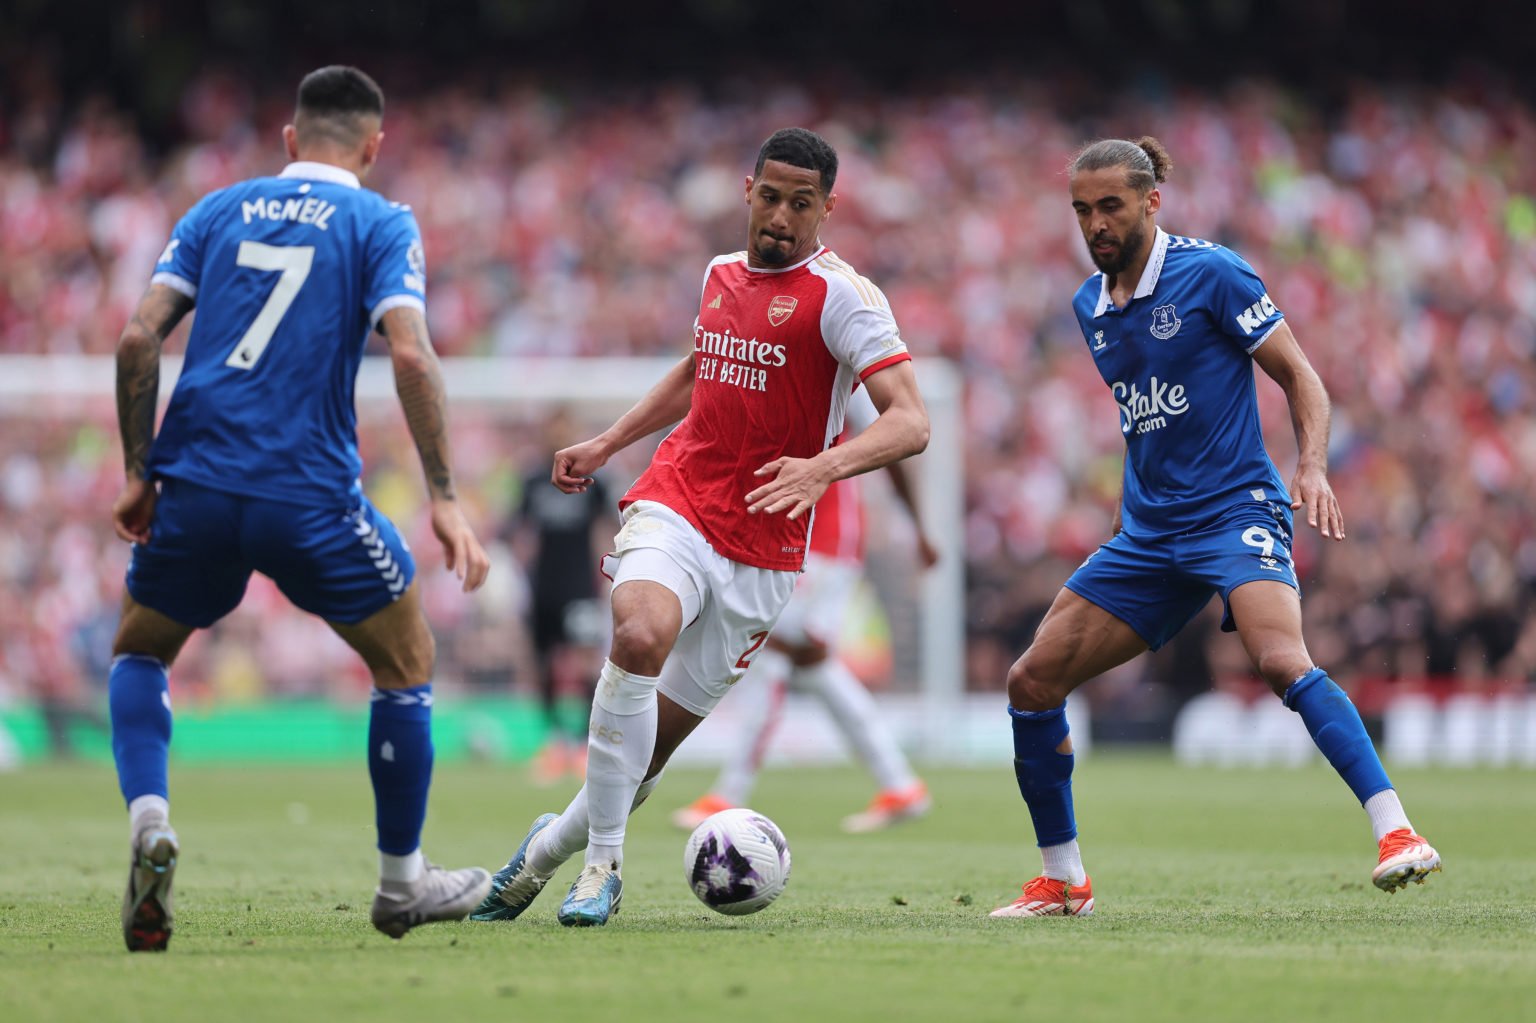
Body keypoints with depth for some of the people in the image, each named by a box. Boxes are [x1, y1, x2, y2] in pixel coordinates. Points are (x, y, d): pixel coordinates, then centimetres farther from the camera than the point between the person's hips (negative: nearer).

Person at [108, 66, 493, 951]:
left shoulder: (218, 212, 13)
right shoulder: (381, 224, 3)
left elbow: (139, 338, 4)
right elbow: (411, 356, -12)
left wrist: (139, 472, 11)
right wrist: (446, 501, -11)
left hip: (195, 482, 3)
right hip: (312, 495, -3)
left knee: (140, 652, 24)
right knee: (407, 662, 18)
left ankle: (149, 819, -3)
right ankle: (403, 883, 23)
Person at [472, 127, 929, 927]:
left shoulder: (840, 295, -8)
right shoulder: (721, 275, 11)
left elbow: (909, 423, -18)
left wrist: (824, 467, -35)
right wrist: (606, 444, 28)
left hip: (762, 551, -2)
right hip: (674, 507, 2)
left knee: (658, 736, 0)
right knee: (639, 635, -30)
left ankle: (551, 846, 28)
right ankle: (601, 863, -20)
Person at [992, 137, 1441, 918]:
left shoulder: (1209, 273, -7)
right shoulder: (1091, 305, 12)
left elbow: (1298, 375, -6)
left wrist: (1312, 468, -20)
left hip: (1235, 510, -7)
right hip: (1146, 532, 7)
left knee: (1281, 660, -32)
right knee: (1031, 681, 1)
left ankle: (1396, 834, -33)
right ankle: (1062, 882, 14)